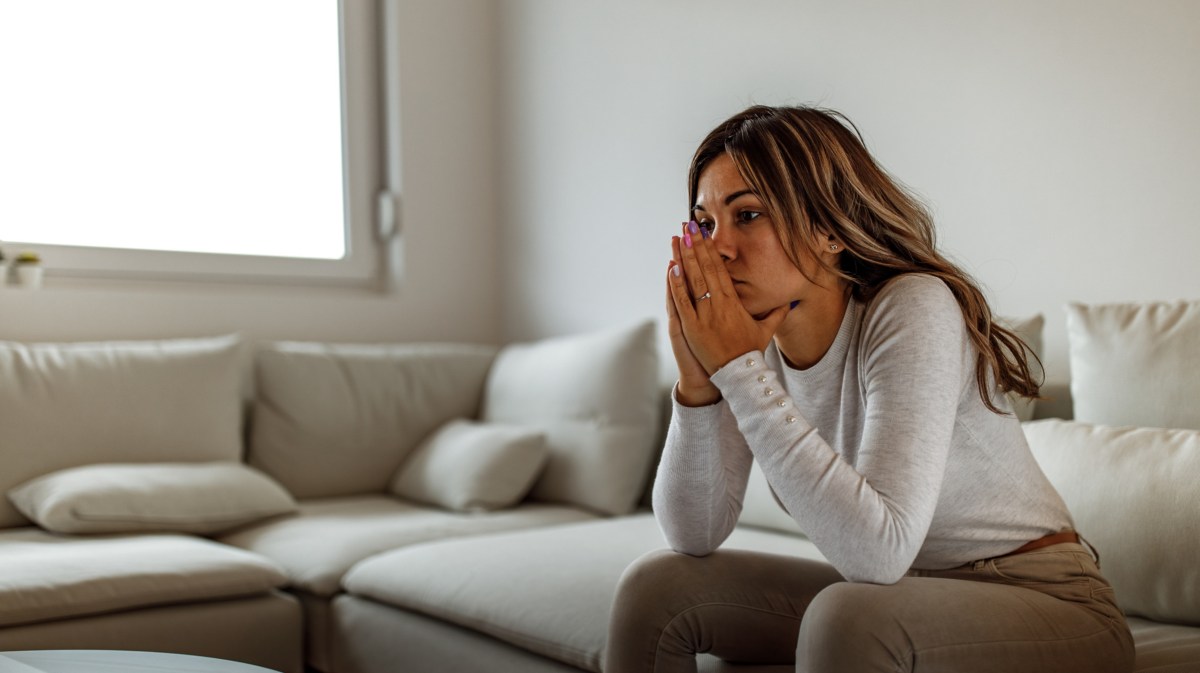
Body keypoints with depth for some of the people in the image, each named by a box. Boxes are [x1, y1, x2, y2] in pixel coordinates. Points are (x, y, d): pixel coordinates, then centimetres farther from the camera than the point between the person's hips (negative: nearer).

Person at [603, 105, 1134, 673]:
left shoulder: (913, 309, -25)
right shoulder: (751, 334, -6)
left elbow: (879, 552, -35)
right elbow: (695, 535, -7)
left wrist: (740, 371, -33)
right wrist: (697, 380, -22)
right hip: (894, 594, 6)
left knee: (850, 616, -35)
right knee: (655, 585, -6)